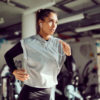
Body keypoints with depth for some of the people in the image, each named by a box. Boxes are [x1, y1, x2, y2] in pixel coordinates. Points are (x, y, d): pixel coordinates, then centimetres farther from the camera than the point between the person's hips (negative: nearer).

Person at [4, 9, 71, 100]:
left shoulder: (59, 44, -4)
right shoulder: (27, 43, -12)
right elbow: (8, 55, 6)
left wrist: (68, 54, -19)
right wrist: (14, 71, -9)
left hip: (50, 92, 4)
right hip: (30, 92, -3)